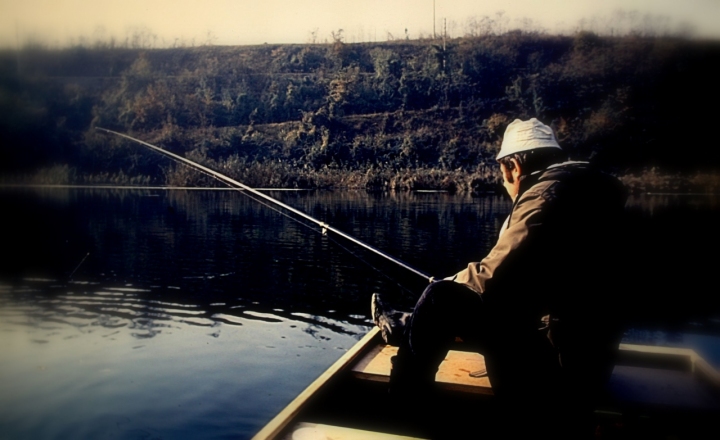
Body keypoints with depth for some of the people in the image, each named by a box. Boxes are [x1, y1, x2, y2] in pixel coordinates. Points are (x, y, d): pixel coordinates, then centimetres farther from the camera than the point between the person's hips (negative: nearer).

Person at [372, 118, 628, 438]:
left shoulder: (547, 194, -19)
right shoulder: (584, 189, 11)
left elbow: (494, 278, -21)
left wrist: (449, 282, 0)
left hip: (557, 354, -10)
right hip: (586, 349, 10)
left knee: (442, 298, -9)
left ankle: (403, 396, 13)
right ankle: (408, 329, 38)